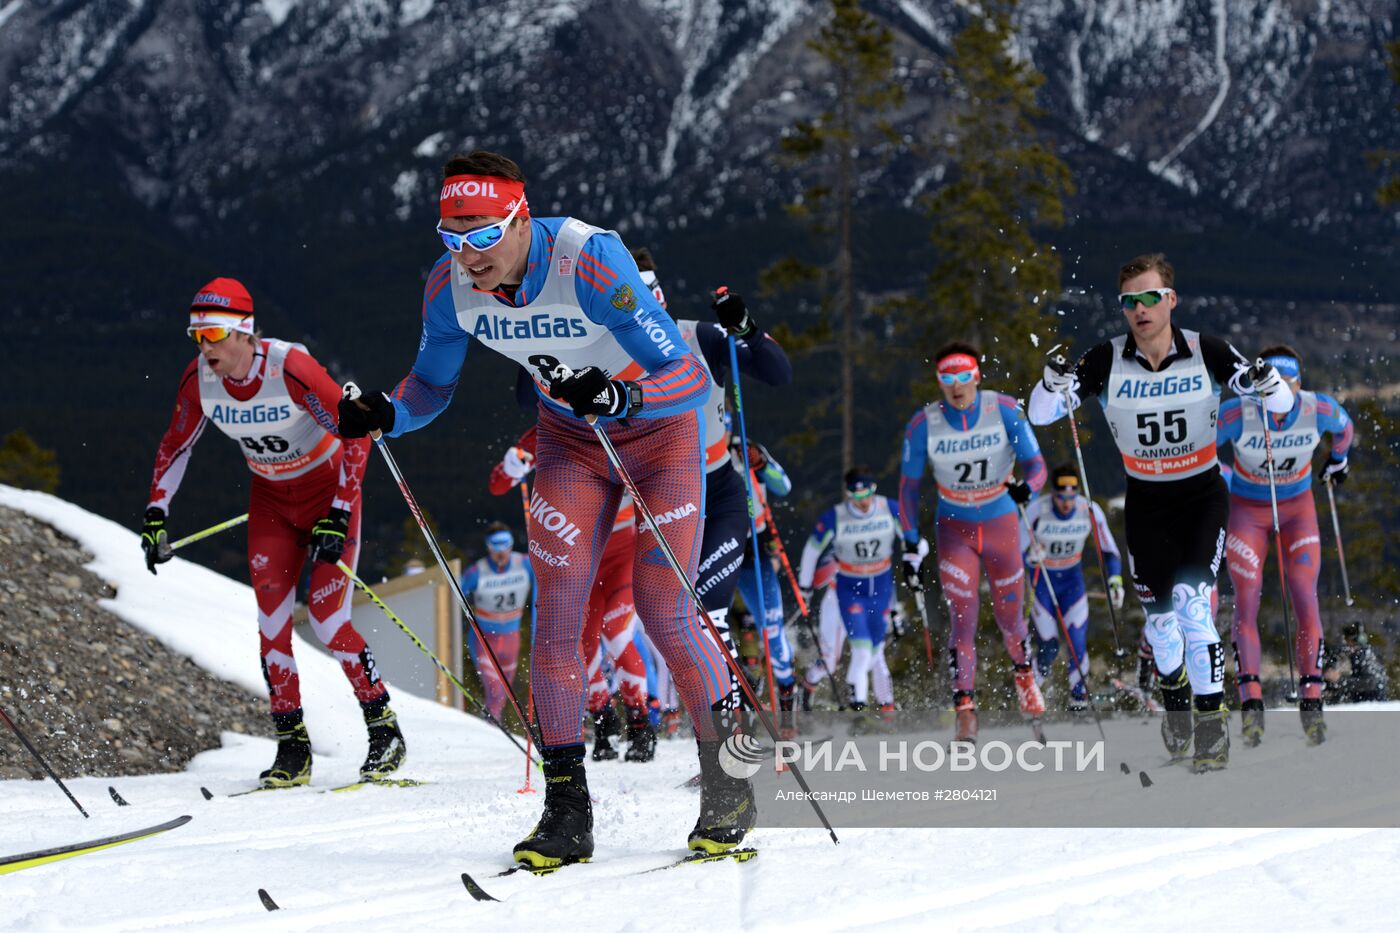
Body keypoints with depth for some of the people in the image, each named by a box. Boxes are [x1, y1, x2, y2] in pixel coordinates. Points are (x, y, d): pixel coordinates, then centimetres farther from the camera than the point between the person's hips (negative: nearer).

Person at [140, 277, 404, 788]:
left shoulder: (290, 367, -31)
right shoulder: (199, 379, -15)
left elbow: (356, 431, -24)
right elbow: (175, 446, 3)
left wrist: (339, 516, -28)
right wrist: (155, 515, -4)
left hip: (329, 489, -5)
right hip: (271, 497, 5)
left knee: (327, 620, -12)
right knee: (271, 622, -6)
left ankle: (385, 729, 5)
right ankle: (292, 748, 1)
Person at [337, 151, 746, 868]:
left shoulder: (588, 260, -34)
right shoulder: (448, 287, -18)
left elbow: (690, 376, -33)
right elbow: (432, 385, 0)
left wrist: (619, 395, -51)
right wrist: (386, 415, -21)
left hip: (660, 424, -4)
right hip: (571, 439, 5)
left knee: (663, 608, -10)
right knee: (556, 613, -5)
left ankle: (728, 783, 8)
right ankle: (567, 807, 3)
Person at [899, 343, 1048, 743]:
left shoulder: (1004, 410, -16)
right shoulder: (924, 424, -14)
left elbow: (1036, 464, -14)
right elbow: (908, 486, -4)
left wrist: (1026, 488, -38)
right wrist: (911, 546, -8)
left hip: (1001, 524, 0)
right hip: (953, 527, 0)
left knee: (1008, 617, 11)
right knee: (963, 616, -13)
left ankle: (1024, 673, 44)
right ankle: (965, 712, -11)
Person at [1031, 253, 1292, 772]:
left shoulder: (1205, 352, -14)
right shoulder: (1107, 361, -12)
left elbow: (1282, 404, -10)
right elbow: (1039, 415, -11)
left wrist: (1268, 384, -33)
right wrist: (1055, 381, -33)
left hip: (1203, 497, -2)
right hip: (1145, 503, 2)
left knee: (1193, 605, -19)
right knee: (1159, 616, 6)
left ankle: (1213, 721, -10)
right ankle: (1175, 697, 37)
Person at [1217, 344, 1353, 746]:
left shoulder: (1320, 410, -22)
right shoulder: (1237, 415, -28)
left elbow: (1343, 427, 4)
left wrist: (1337, 460, 21)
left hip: (1298, 506, 1)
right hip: (1247, 509, -1)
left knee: (1305, 597, -11)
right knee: (1247, 602, -10)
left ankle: (1311, 698, -8)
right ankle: (1250, 701, -10)